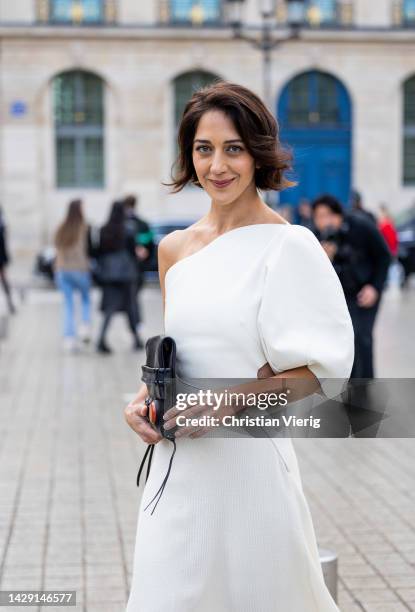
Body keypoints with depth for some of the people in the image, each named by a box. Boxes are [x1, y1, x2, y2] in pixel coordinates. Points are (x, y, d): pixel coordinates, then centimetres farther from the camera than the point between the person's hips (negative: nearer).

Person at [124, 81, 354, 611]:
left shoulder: (289, 245, -10)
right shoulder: (174, 249, 7)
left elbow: (320, 365, -10)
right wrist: (144, 398, -1)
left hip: (249, 454, -4)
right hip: (177, 460, 5)